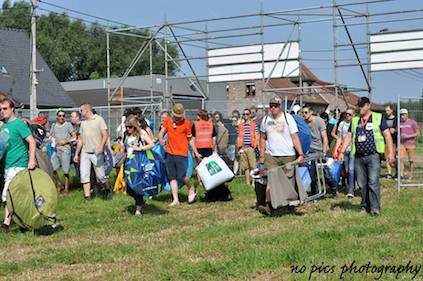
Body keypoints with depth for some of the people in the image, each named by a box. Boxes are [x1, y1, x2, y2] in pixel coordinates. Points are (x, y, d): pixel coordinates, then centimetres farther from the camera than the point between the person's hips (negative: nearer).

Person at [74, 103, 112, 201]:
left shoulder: (99, 119, -2)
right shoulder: (83, 123, 16)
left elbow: (105, 135, -8)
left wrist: (100, 147, -23)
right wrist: (77, 154, 17)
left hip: (96, 153, -5)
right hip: (84, 153, 6)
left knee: (100, 175, -1)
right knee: (84, 175, -3)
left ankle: (107, 190, 24)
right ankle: (87, 197, 1)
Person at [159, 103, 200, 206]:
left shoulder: (186, 123, -3)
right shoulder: (167, 120, 5)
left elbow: (190, 139, 5)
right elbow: (161, 132, 9)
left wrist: (196, 152, 3)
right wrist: (161, 139, -13)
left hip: (182, 153, -4)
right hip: (169, 153, 4)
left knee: (181, 176, -11)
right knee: (172, 177, 5)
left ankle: (191, 189, 19)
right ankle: (175, 199, 11)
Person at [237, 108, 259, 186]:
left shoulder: (253, 125, 5)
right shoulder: (240, 126, 13)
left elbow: (257, 137, 5)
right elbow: (239, 138, 16)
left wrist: (255, 146, -5)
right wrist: (239, 148, 10)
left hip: (250, 147, -3)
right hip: (242, 148, 3)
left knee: (253, 166, -9)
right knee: (245, 167, 5)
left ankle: (254, 181, -7)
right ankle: (248, 182, 10)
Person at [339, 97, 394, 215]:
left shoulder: (378, 117, 5)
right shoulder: (354, 120, 17)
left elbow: (387, 135, 1)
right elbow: (349, 137, 18)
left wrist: (390, 152, -8)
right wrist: (342, 152, 8)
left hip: (373, 156, -4)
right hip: (358, 157, 4)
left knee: (373, 182, -12)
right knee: (362, 184, 6)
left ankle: (375, 207, -10)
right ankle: (365, 206, 14)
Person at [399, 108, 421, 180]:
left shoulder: (413, 122, -2)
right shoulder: (400, 124, 11)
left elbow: (418, 133, -5)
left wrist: (408, 136, -15)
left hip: (410, 144, -3)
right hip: (402, 144, 3)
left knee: (411, 160, 2)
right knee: (401, 159, -9)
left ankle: (411, 175, 9)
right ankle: (401, 174, -11)